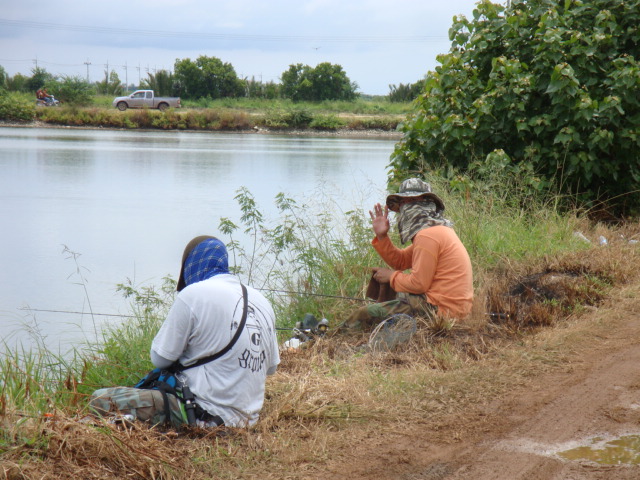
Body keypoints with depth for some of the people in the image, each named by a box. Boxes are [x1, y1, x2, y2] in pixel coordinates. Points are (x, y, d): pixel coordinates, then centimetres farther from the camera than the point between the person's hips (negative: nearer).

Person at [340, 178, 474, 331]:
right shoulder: (439, 230, 16)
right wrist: (382, 236, 6)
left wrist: (392, 277, -3)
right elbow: (400, 261, 19)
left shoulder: (427, 236, -19)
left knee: (365, 314, -9)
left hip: (439, 310, -11)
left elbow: (419, 283, -20)